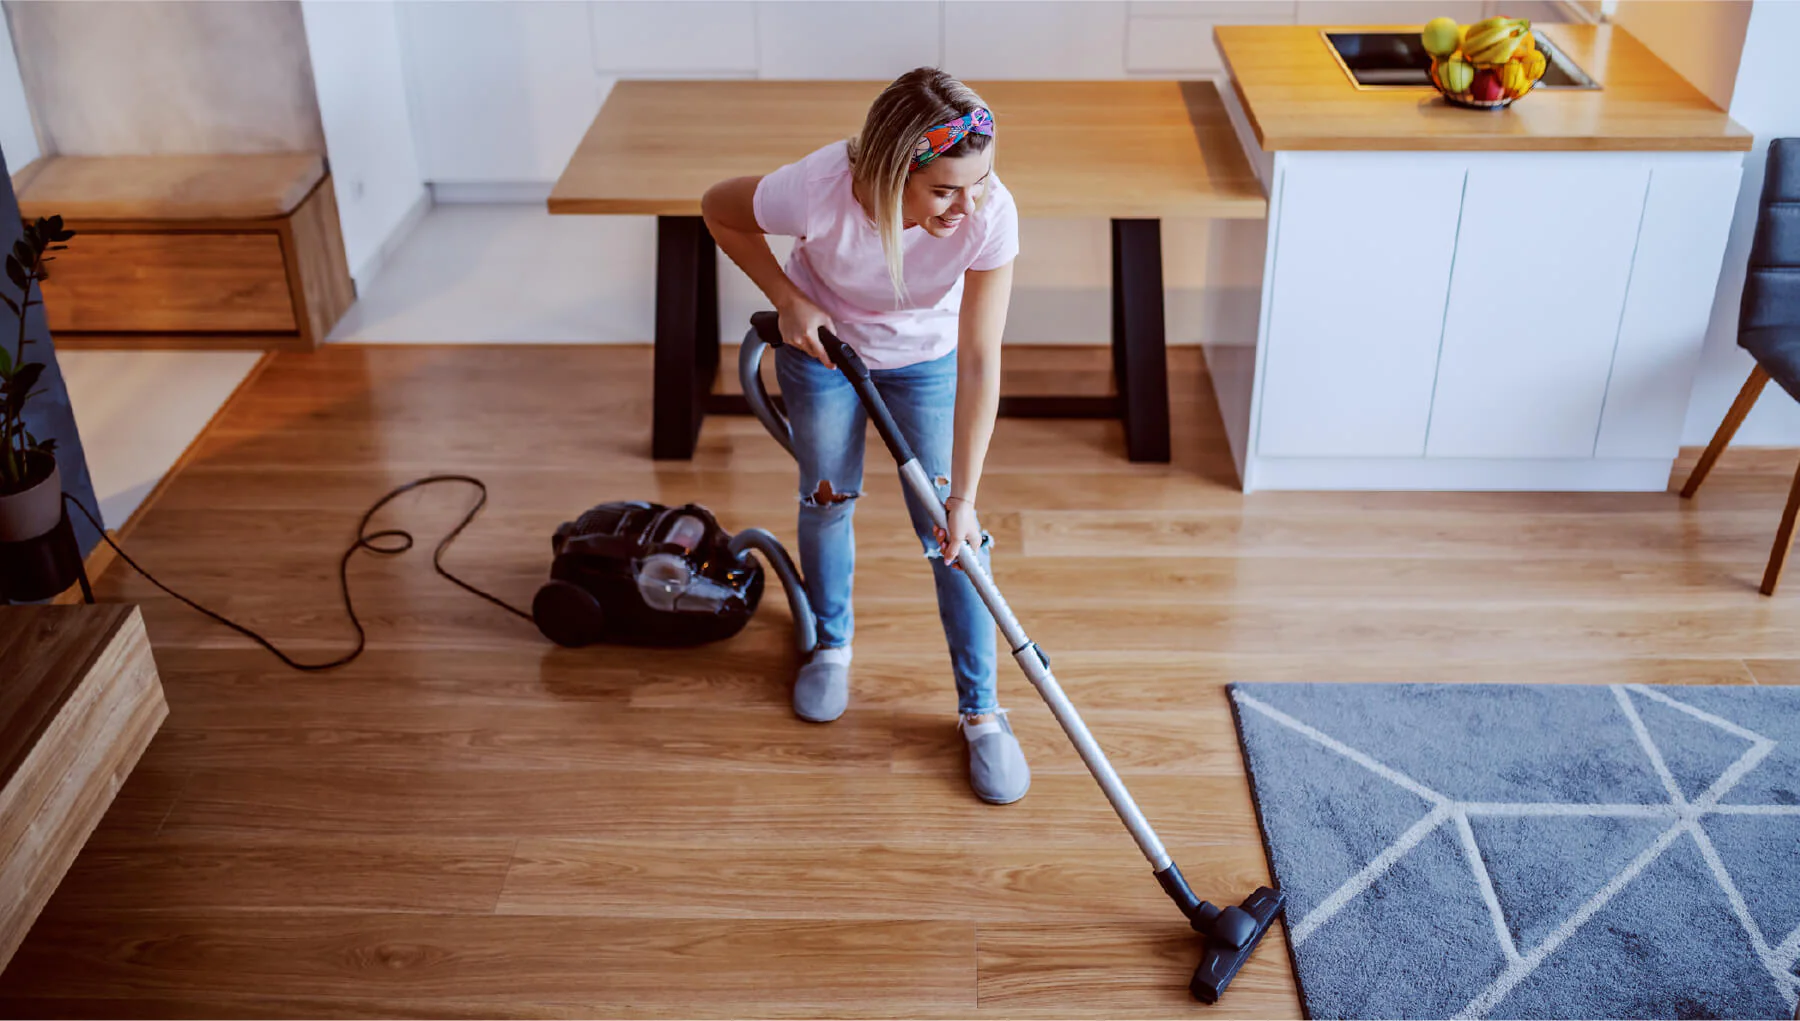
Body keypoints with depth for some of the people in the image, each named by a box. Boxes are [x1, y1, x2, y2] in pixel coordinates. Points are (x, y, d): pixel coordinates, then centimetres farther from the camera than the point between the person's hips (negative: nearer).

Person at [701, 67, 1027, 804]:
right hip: (822, 344, 0)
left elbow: (979, 365, -29)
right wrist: (788, 297, -21)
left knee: (949, 531, 0)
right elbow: (719, 209, -15)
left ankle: (981, 710, 16)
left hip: (926, 359, 0)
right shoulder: (817, 192, -39)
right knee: (828, 498, 15)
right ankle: (832, 645, 44)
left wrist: (964, 497, -28)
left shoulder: (990, 214, -36)